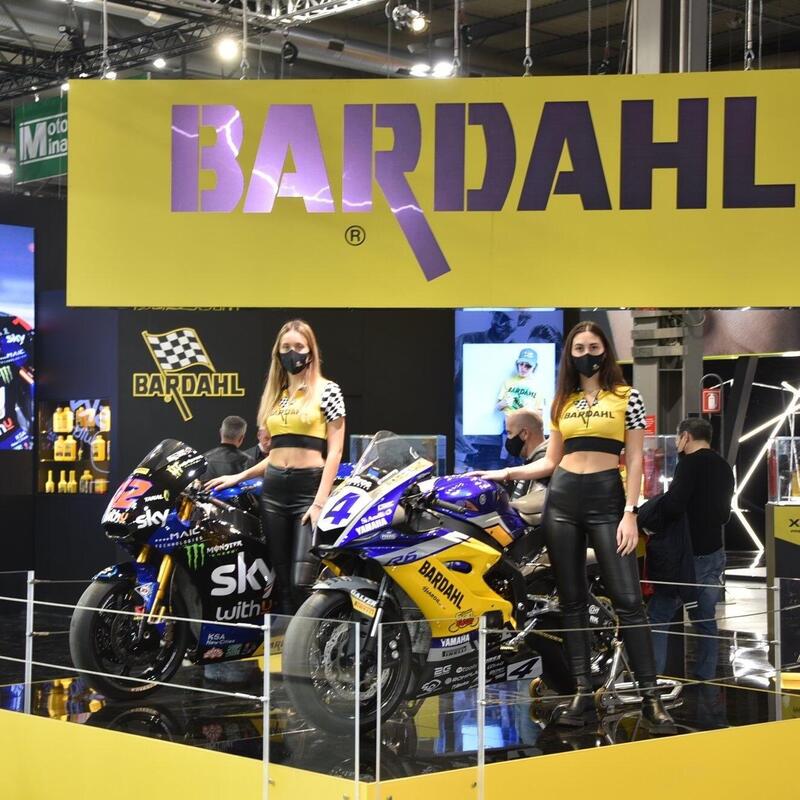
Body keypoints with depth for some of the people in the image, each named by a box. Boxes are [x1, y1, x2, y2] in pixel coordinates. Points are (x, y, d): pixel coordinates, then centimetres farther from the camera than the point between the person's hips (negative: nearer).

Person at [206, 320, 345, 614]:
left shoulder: (327, 390, 0)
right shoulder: (274, 394, 17)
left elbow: (335, 450, -6)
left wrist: (319, 503, -13)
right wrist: (239, 477, 15)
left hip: (310, 487, -6)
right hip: (274, 491, 6)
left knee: (301, 583, -16)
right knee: (282, 584, 6)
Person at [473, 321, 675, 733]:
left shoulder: (626, 397, 2)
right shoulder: (562, 403, 14)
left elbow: (634, 460, -2)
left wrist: (630, 513, -9)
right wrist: (506, 473, 10)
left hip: (607, 498, -4)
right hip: (562, 500, 4)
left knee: (627, 599, -10)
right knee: (572, 600, 3)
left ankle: (651, 698, -8)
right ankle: (583, 695, 6)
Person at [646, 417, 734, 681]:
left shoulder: (691, 463, -14)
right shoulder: (724, 467, 13)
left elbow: (673, 505, -25)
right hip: (714, 553, 8)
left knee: (658, 616, -4)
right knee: (705, 619, 12)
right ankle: (705, 678, 13)